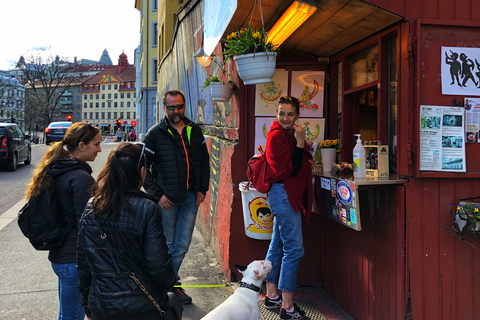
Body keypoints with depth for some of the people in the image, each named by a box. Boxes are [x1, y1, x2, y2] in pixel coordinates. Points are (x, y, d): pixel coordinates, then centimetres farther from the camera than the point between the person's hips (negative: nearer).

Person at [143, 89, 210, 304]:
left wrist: (202, 189, 6)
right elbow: (144, 166, -3)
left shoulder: (195, 131, 8)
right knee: (167, 244, 8)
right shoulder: (155, 133, -3)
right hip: (167, 198, -3)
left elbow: (204, 161, 15)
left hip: (190, 197, 4)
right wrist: (156, 194, -9)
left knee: (182, 245, 10)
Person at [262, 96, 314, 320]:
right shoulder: (277, 135, -15)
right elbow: (289, 170, -19)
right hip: (283, 194, -10)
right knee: (294, 249, -8)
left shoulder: (288, 134, 15)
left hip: (286, 195, 10)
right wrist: (300, 143, -19)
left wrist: (307, 160, 2)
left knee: (277, 246, 15)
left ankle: (272, 297, 28)